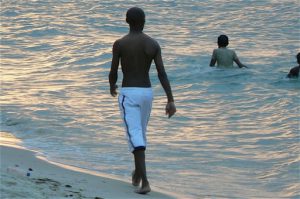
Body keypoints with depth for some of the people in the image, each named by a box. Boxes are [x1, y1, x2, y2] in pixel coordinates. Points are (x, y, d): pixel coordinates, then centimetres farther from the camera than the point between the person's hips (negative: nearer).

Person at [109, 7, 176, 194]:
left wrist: (112, 87, 21)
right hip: (147, 93, 4)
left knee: (135, 136, -9)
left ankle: (145, 182, -21)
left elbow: (113, 73, -3)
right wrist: (171, 100, -9)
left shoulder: (119, 44, -8)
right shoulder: (153, 44, 0)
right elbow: (162, 74, -7)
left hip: (128, 94, -4)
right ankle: (137, 174, 38)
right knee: (140, 133, 23)